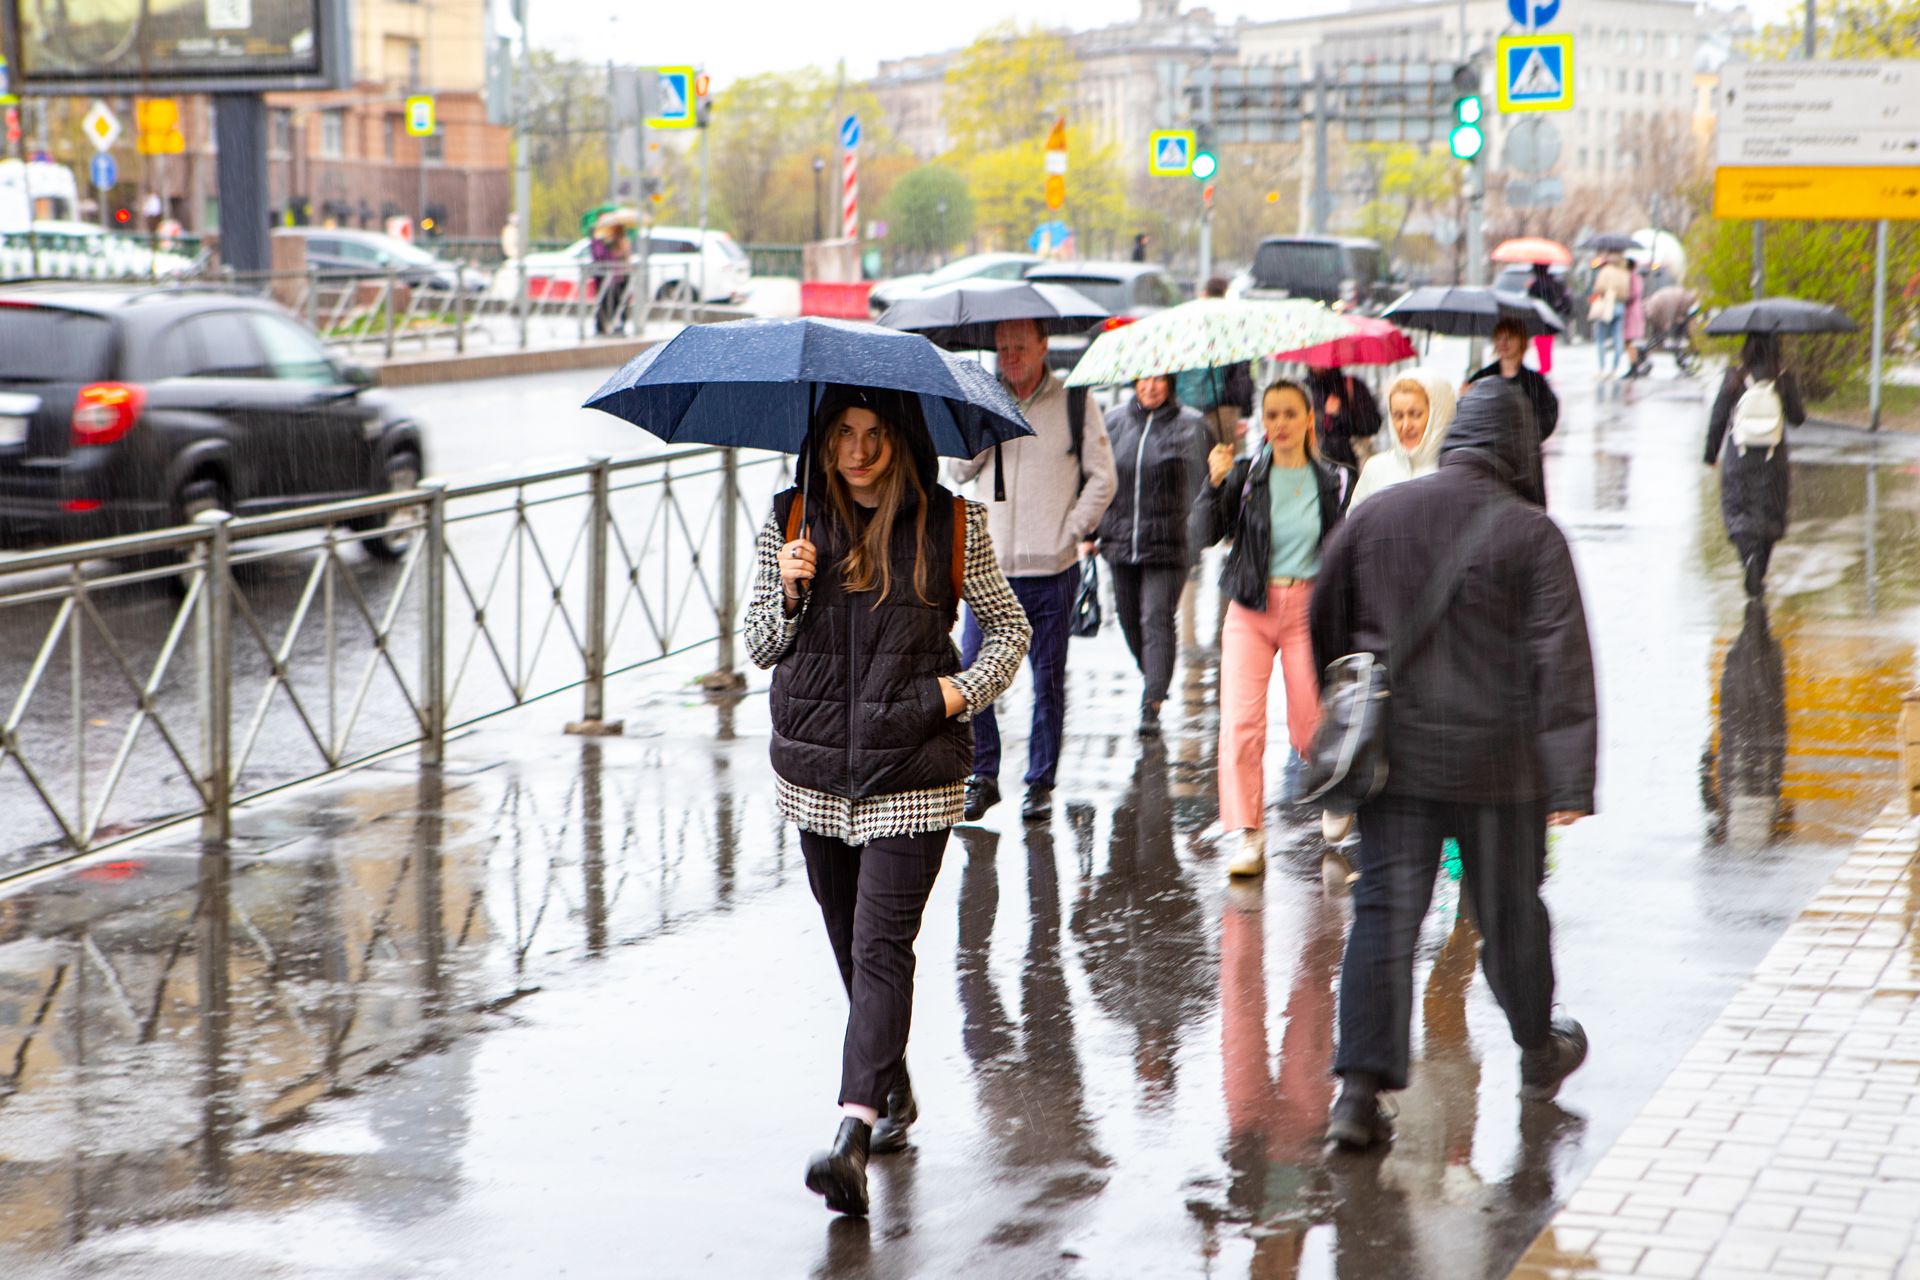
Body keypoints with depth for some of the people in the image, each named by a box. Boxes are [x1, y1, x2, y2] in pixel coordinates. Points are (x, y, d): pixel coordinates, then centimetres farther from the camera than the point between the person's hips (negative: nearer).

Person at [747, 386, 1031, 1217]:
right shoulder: (791, 522, 5)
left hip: (914, 770, -4)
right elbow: (760, 648, 8)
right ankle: (893, 1091, 35)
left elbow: (1009, 628, 10)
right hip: (814, 763, 4)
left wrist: (965, 688, -7)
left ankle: (854, 1133, -21)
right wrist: (789, 590, -12)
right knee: (849, 942, 14)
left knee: (882, 945, -13)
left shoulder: (952, 526, -1)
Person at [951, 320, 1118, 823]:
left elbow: (1102, 478, 4)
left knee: (1048, 678, 4)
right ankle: (983, 776, 9)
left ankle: (1040, 782, 13)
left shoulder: (1074, 403, 2)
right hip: (990, 566, 2)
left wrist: (1073, 532, -5)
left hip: (1051, 570, -2)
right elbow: (959, 470, 0)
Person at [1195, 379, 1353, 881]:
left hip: (1309, 609, 0)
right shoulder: (1245, 475, 1)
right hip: (1251, 609, 0)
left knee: (1309, 729, 0)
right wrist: (1215, 484, -22)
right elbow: (1207, 535, -8)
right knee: (1240, 723, -12)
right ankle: (1249, 837, -7)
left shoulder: (1333, 482, 2)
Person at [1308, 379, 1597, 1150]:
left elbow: (1326, 630, 14)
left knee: (1383, 913, 1)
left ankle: (1359, 1086, -9)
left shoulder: (1372, 517, 4)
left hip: (1394, 760, 2)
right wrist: (1571, 782, -13)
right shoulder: (1531, 536, -8)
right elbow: (1561, 662, -13)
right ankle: (1539, 1051, 36)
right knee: (1511, 914, 15)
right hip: (1498, 764, -2)